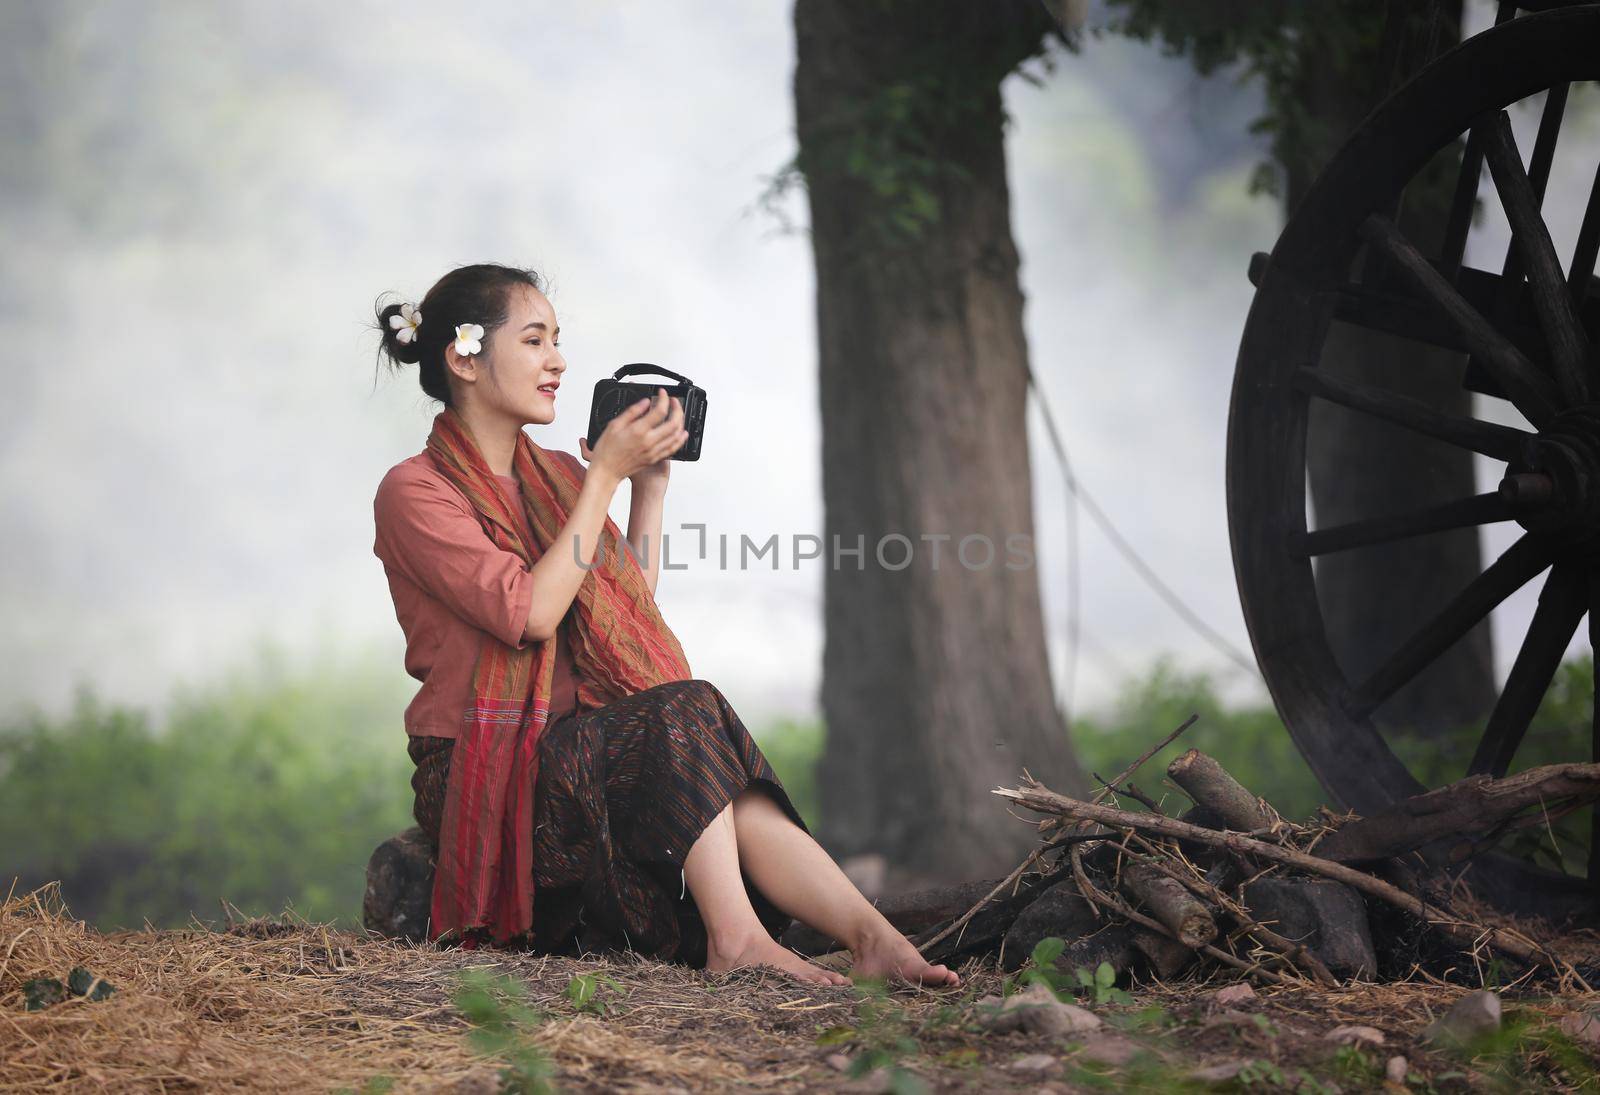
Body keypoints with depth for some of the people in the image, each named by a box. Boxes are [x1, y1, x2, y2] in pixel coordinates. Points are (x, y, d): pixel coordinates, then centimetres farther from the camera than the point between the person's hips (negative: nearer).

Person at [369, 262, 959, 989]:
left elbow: (634, 609, 18)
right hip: (483, 778, -6)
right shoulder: (414, 492, -7)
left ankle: (872, 937, -41)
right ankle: (734, 938, -37)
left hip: (577, 751, 6)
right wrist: (605, 474, -13)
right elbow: (531, 612, -18)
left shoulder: (557, 477, 17)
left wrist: (650, 484, 9)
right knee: (684, 711, -29)